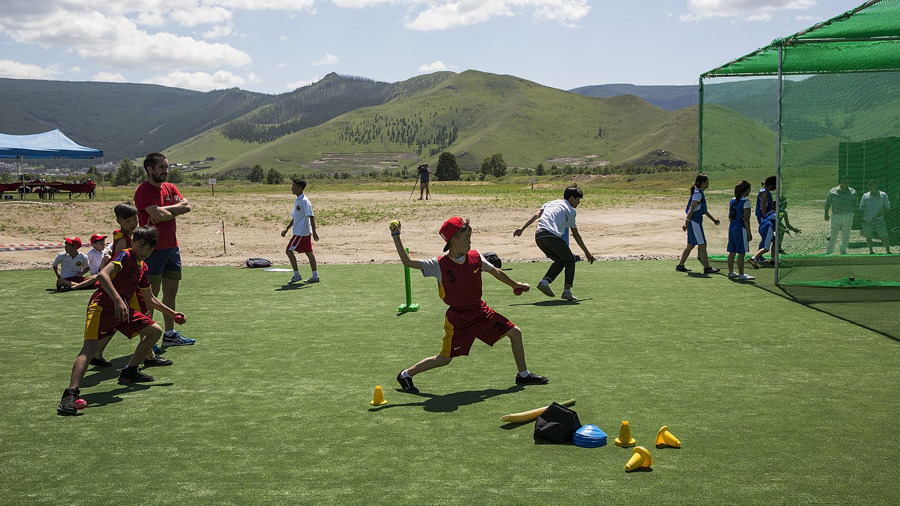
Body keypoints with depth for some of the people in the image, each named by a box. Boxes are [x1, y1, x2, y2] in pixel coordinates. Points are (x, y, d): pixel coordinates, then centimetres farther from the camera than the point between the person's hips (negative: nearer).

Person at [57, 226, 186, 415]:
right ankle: (70, 394, -34)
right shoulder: (125, 256, -10)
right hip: (102, 306, -9)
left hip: (123, 309, 9)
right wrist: (118, 300, -37)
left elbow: (150, 299, 28)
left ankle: (129, 372, 23)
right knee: (91, 346, -26)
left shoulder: (143, 268, 15)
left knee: (155, 331, 13)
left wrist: (172, 313, 32)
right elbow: (103, 274, -28)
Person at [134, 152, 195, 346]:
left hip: (172, 247, 8)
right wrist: (176, 209, -5)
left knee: (171, 291, 14)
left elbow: (187, 206, -2)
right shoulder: (143, 191, -11)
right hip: (153, 249, -8)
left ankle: (170, 334, 24)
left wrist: (165, 210, -15)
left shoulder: (170, 188, 13)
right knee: (150, 294, -4)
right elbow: (159, 215, -23)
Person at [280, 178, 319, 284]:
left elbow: (311, 216, -20)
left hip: (301, 232, -9)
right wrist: (286, 229, 21)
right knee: (309, 252, 9)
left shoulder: (304, 201, -16)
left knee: (289, 250, -6)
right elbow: (294, 218, 23)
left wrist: (314, 232, -24)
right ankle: (315, 276, 11)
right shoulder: (297, 200, 15)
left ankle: (297, 275, -2)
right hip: (301, 231, 9)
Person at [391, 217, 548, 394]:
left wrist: (516, 285, 25)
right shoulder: (439, 265, -16)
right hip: (458, 318, -5)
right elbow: (408, 262, -17)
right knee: (444, 359, -2)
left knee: (515, 333, 5)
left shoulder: (475, 257, -3)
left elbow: (496, 272, 13)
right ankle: (406, 374, 17)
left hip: (480, 311, 5)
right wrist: (396, 237, -22)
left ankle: (523, 375, 23)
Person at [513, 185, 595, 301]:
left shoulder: (550, 203, 28)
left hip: (538, 236, 6)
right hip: (552, 235, -6)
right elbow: (575, 235, 14)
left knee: (560, 261, 21)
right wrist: (587, 252, 21)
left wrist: (522, 228, 6)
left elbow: (536, 215, 12)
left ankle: (545, 282, 2)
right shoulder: (570, 210, 12)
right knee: (570, 260, 12)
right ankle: (567, 291, 0)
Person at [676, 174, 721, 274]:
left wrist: (713, 219, 28)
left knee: (691, 245, 12)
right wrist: (686, 223, -23)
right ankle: (707, 268, -3)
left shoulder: (700, 193, 17)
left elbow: (704, 210, 26)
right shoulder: (698, 194, -14)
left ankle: (680, 265, 16)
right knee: (702, 245, -6)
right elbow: (691, 209, -19)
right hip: (694, 221, -10)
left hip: (696, 221, 10)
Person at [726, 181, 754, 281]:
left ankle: (731, 272, 20)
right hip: (741, 228, -8)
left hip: (732, 227, 8)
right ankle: (741, 275, 0)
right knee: (741, 253, -3)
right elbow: (746, 219, -15)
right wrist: (749, 233, -12)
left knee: (732, 252, 13)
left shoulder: (732, 201, 9)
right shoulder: (745, 202, -13)